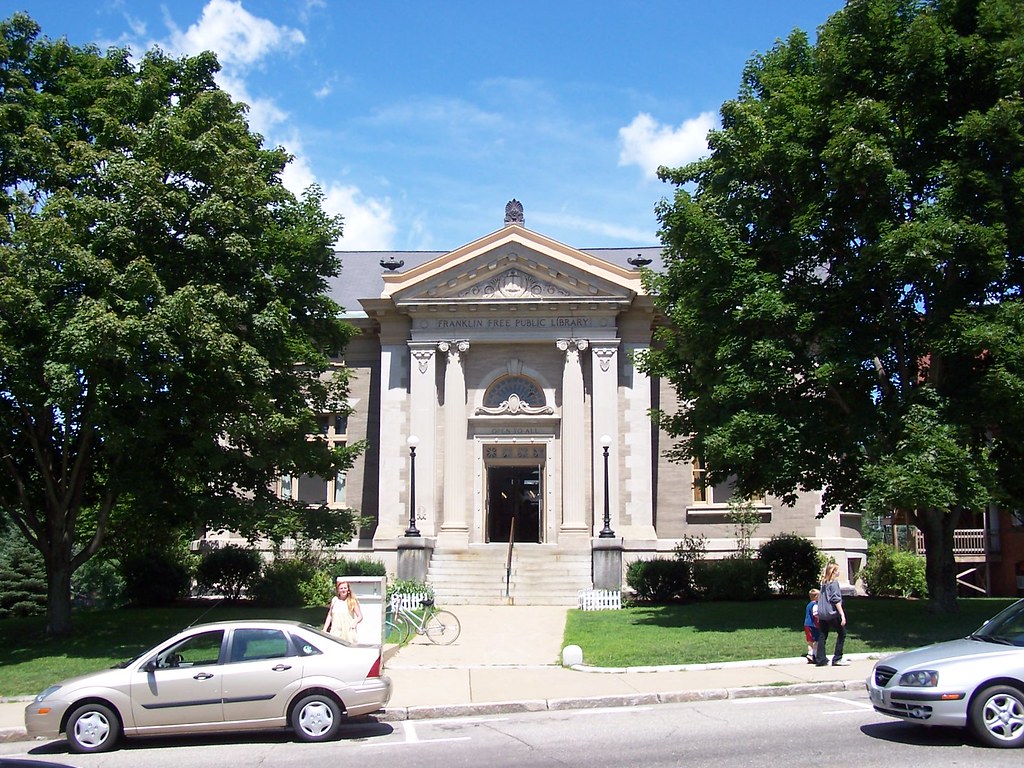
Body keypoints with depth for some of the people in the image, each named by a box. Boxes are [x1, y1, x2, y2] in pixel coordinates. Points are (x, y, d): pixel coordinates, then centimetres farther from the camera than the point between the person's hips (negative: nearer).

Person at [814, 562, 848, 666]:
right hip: (832, 613, -7)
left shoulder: (824, 583, 13)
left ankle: (821, 659, 7)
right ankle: (837, 659, 4)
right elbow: (836, 600, -15)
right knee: (842, 633, 5)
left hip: (822, 614, 7)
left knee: (822, 636, 8)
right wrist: (842, 614, -16)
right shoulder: (834, 582, -9)